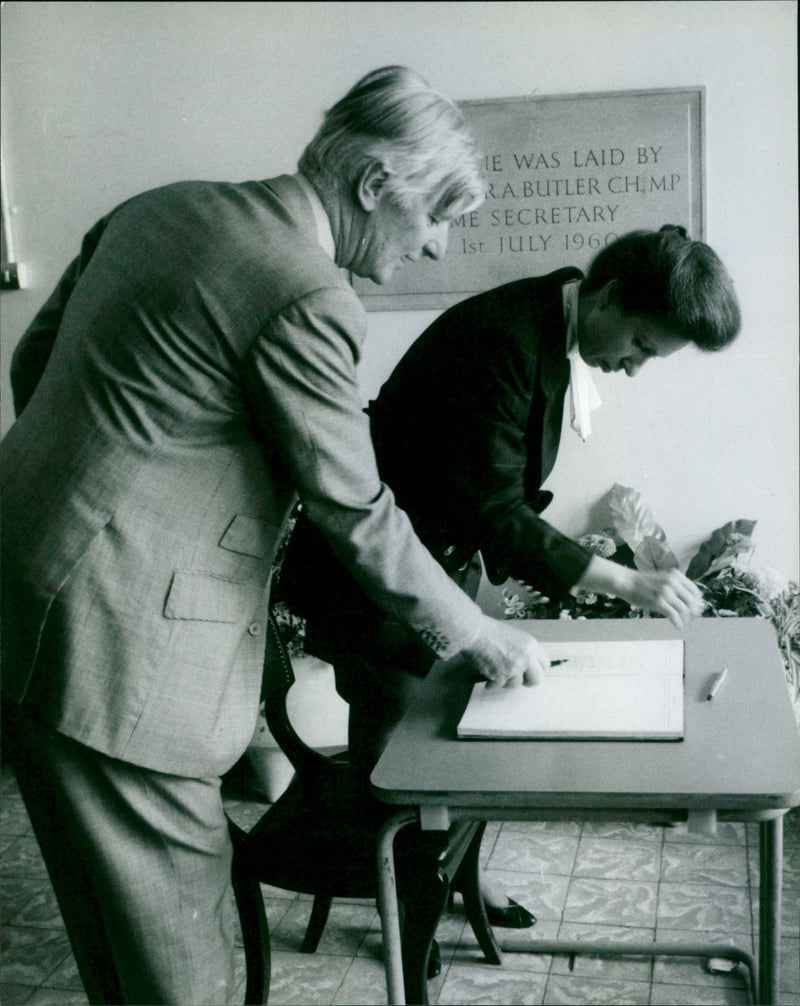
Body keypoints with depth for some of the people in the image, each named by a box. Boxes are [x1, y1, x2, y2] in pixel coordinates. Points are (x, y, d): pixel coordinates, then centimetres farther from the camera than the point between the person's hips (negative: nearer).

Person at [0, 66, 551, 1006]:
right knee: (177, 920, 7)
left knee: (99, 882, 23)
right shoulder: (309, 296, -17)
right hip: (121, 643, -9)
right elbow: (355, 513, -12)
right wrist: (476, 636, 1)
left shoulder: (157, 208, 10)